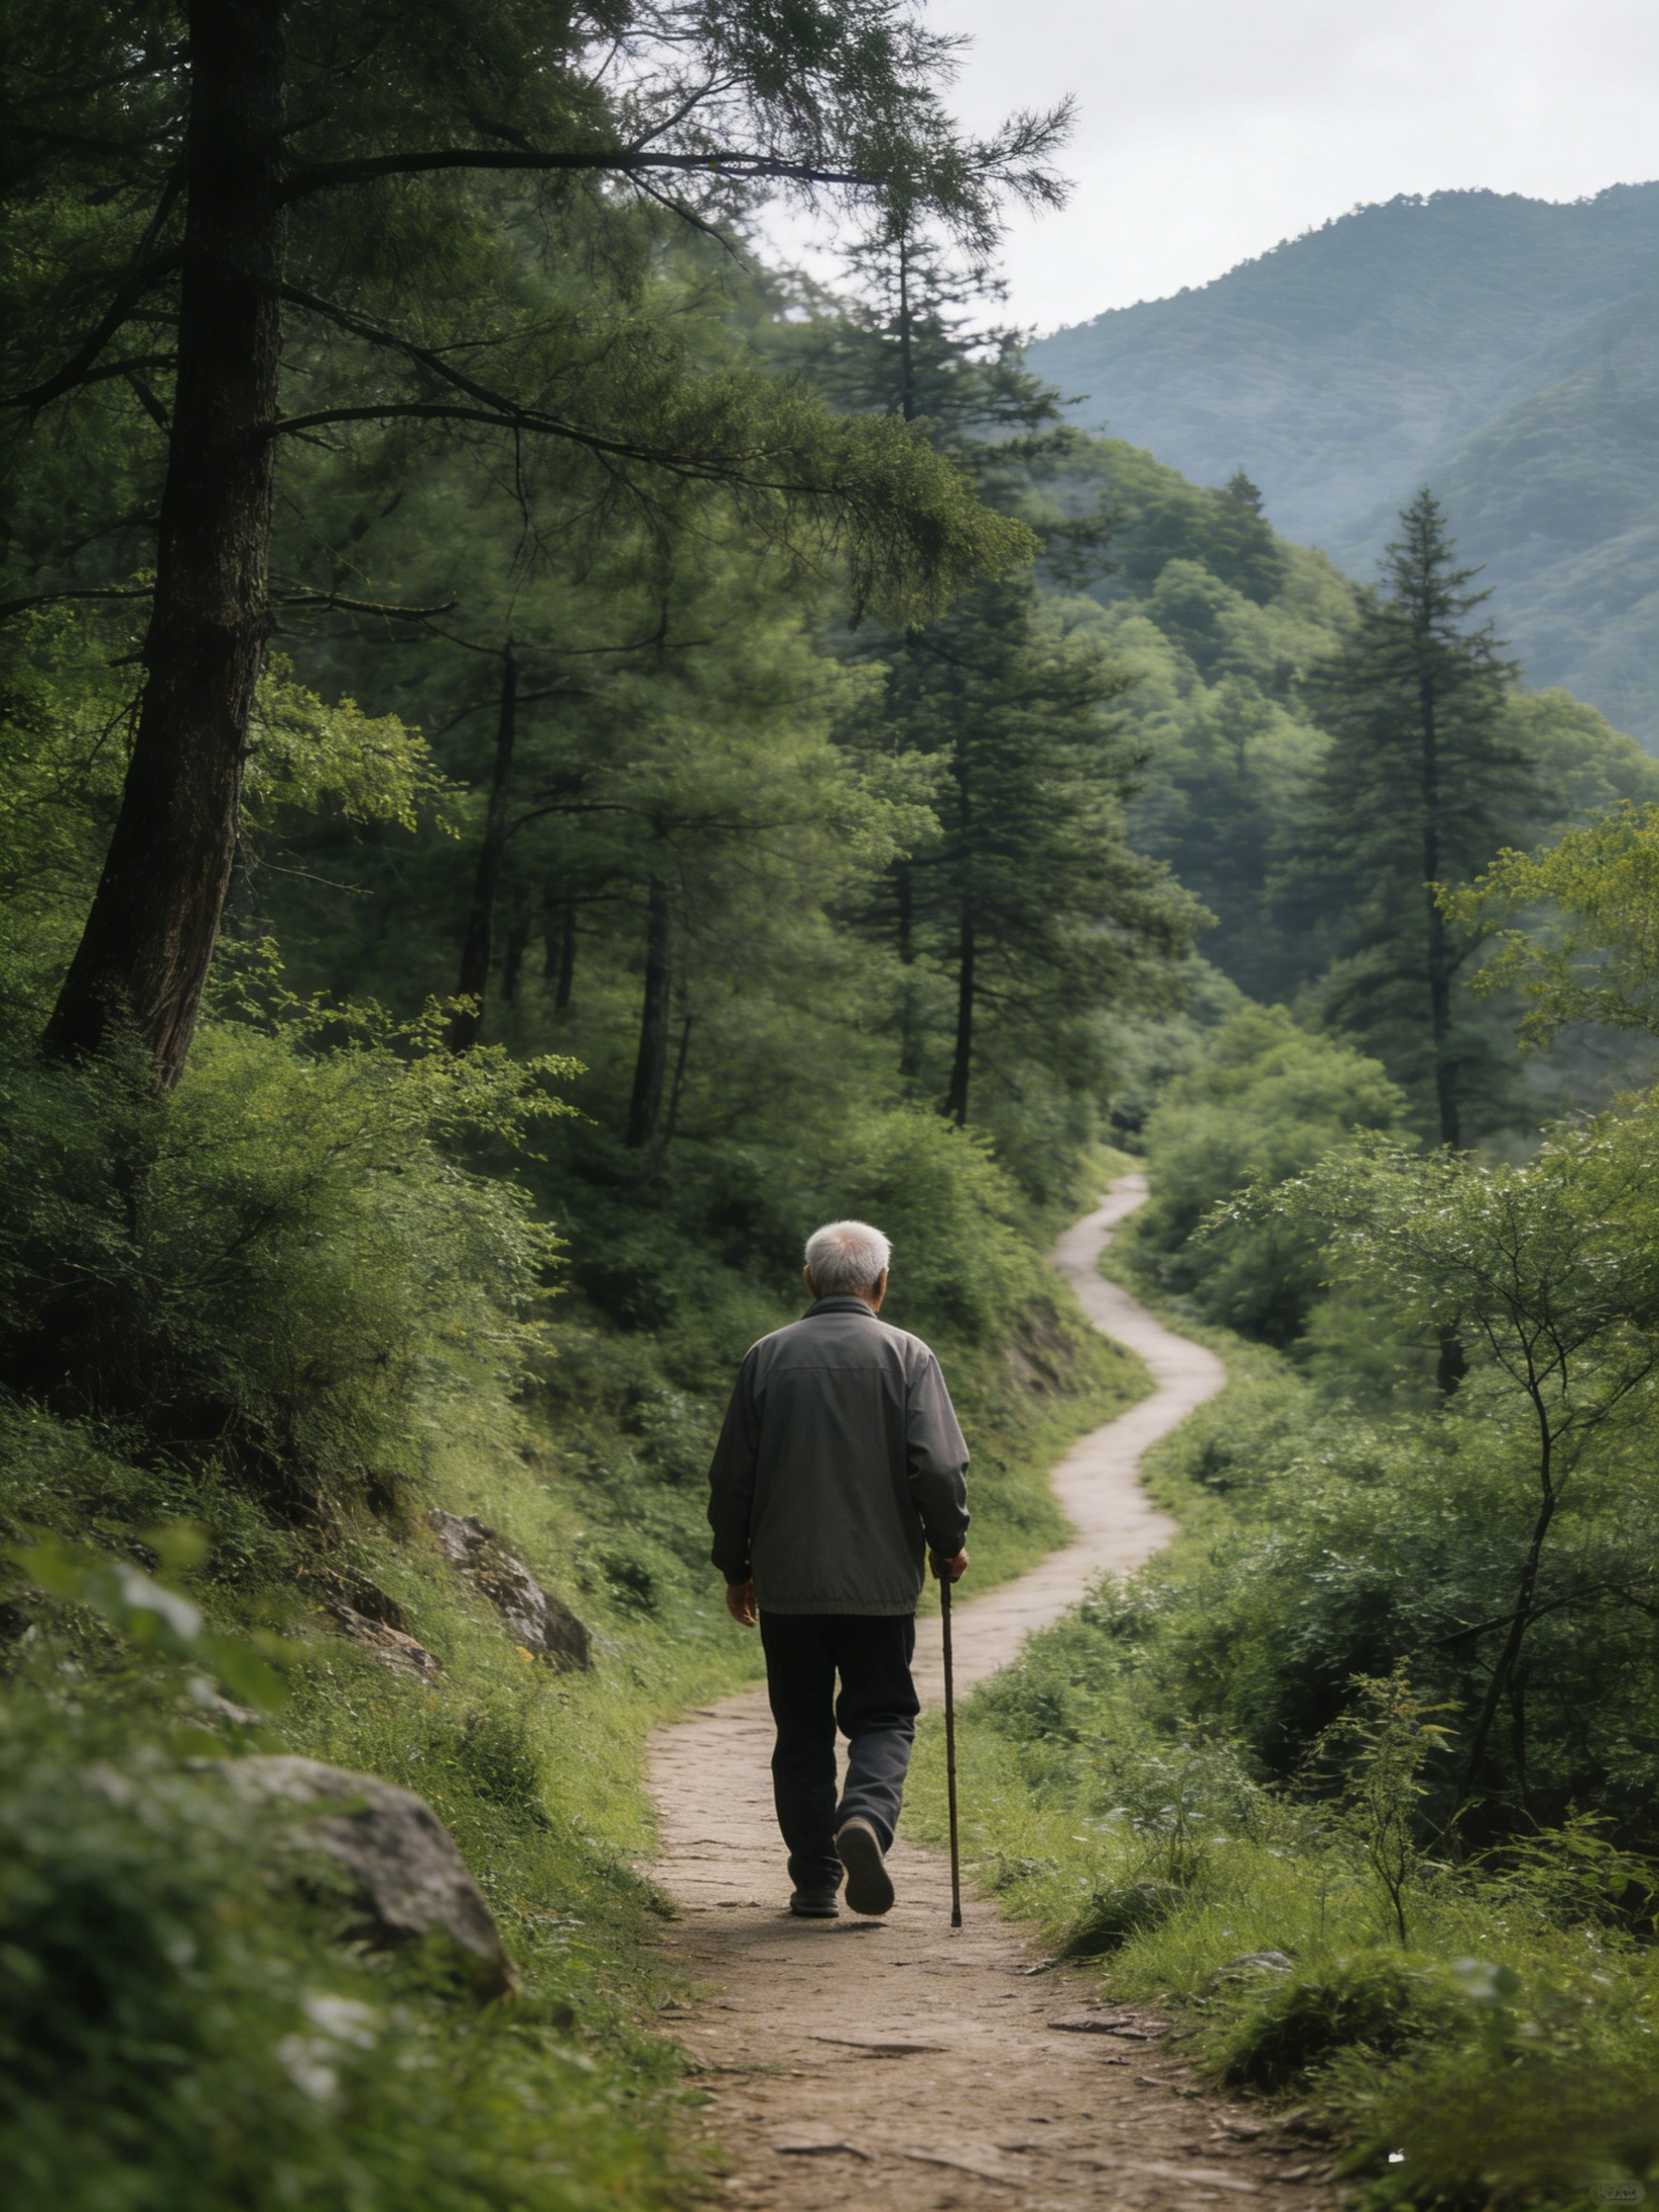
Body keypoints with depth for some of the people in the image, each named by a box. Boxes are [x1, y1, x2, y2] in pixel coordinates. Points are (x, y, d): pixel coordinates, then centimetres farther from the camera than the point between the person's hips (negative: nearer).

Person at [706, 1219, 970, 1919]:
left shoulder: (767, 1357, 2)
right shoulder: (906, 1356, -3)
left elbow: (730, 1477, 5)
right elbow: (939, 1467, -10)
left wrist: (735, 1568, 16)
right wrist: (948, 1544, 7)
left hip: (785, 1582, 2)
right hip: (880, 1583, -1)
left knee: (802, 1731, 11)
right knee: (883, 1718, 9)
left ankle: (814, 1881, 10)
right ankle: (866, 1817, -19)